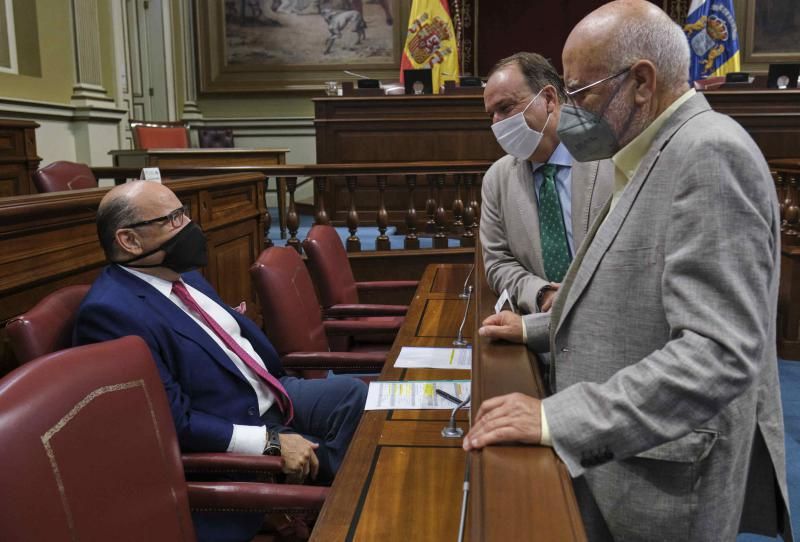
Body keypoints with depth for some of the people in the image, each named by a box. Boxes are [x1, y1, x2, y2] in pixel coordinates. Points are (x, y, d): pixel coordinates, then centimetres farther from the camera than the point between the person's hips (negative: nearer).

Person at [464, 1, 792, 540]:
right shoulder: (657, 156, 11)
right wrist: (535, 328, 15)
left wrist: (556, 418, -30)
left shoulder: (709, 153, -20)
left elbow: (721, 353, -28)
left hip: (661, 483, -9)